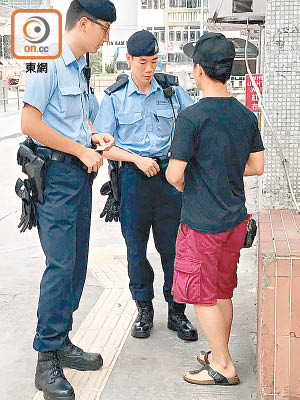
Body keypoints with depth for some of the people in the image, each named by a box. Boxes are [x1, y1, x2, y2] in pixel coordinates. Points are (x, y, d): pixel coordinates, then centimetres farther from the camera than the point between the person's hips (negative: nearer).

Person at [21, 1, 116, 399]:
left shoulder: (78, 67, 17)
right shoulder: (48, 62, -12)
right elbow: (30, 123, -21)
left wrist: (93, 135, 10)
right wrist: (82, 150, -15)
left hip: (80, 173, 9)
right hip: (55, 174, -9)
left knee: (76, 263, 11)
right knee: (61, 264, -10)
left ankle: (62, 342, 23)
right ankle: (47, 360, -1)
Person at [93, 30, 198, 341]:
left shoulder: (171, 91, 3)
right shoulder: (115, 98, 0)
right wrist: (138, 159, -13)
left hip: (168, 174, 1)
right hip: (133, 176, 0)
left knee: (173, 245, 3)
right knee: (136, 248, 7)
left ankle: (176, 312, 17)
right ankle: (144, 310, 23)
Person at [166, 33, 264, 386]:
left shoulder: (191, 117, -18)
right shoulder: (246, 115, 1)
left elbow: (174, 174, -17)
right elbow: (257, 167, 8)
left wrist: (187, 187, 5)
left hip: (202, 223, -7)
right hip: (235, 220, 7)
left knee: (202, 295, 7)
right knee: (222, 292, 19)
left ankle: (223, 368, 15)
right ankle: (220, 354, 33)